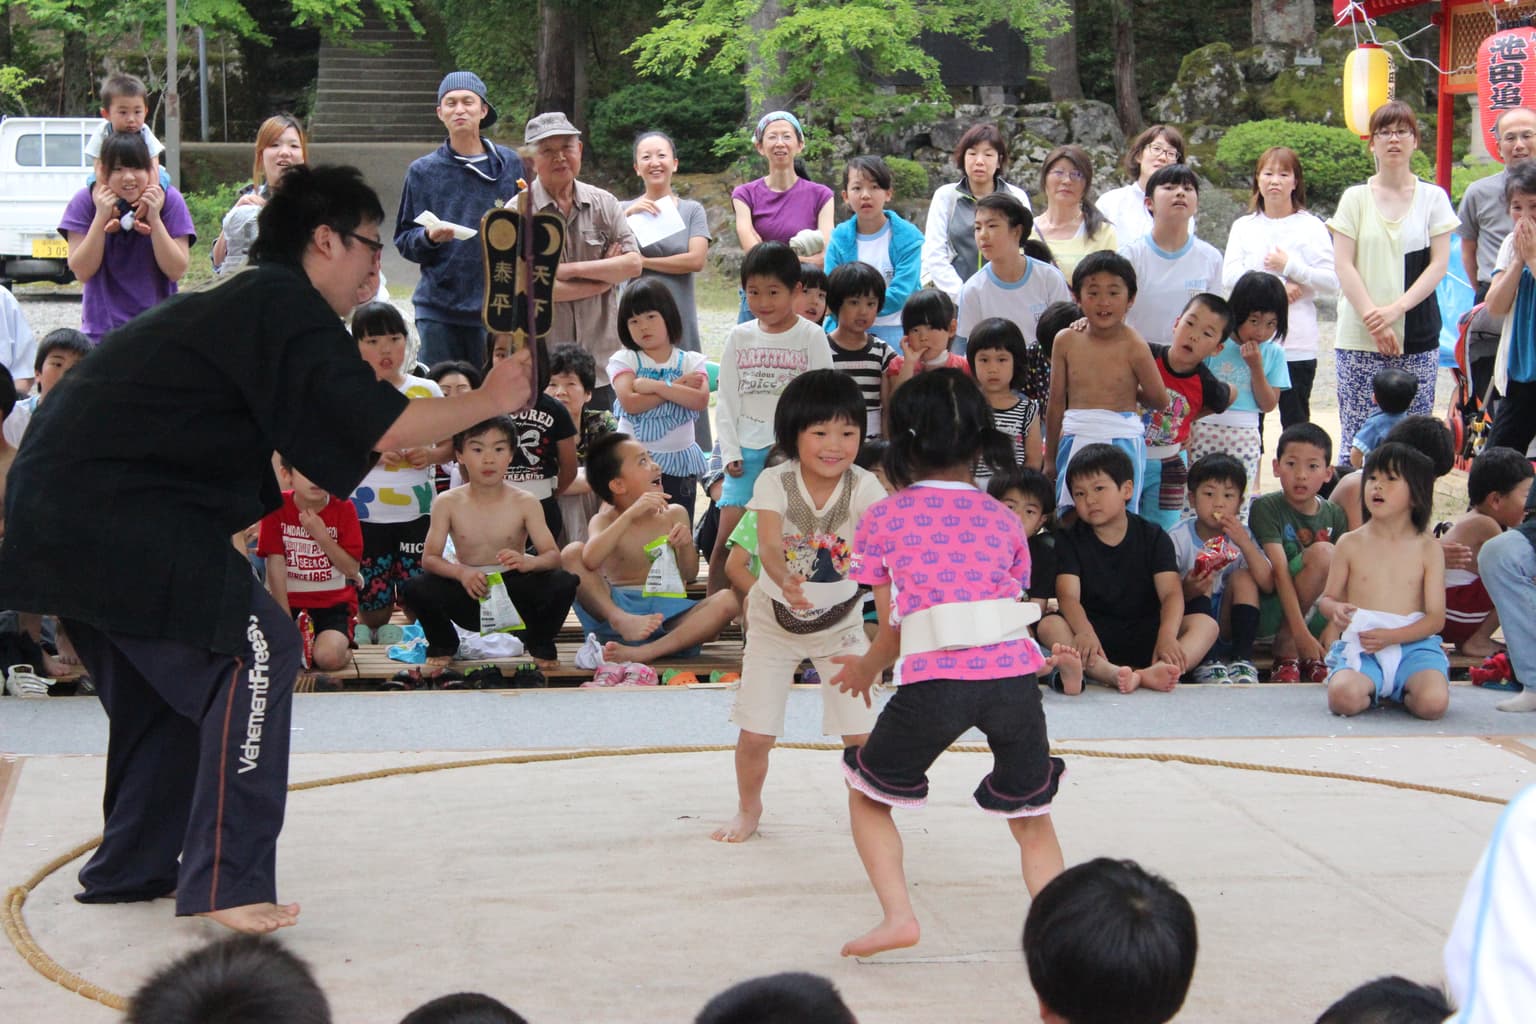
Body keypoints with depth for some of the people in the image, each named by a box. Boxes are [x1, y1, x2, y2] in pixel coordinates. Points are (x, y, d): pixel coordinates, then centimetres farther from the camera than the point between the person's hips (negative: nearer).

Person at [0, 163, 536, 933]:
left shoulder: (241, 303, 21)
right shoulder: (285, 308, -11)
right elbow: (380, 427, -17)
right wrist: (489, 401, -3)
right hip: (112, 515, -10)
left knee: (167, 681, 21)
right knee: (255, 653, -9)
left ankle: (133, 868, 31)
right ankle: (226, 882, -8)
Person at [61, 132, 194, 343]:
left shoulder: (169, 200, -5)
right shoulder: (85, 202, -4)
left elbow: (177, 271, -10)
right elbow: (82, 272, -10)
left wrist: (154, 219, -19)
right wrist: (101, 218, -18)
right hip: (102, 330, 0)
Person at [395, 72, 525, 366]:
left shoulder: (510, 165, 6)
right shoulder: (423, 171, 7)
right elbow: (404, 240, 7)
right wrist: (429, 237, -11)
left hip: (495, 307, 0)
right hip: (438, 311, 0)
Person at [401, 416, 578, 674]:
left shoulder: (525, 503, -7)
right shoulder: (448, 503, -6)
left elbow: (553, 555, -13)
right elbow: (429, 558, -11)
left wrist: (528, 562, -37)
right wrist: (460, 571, -32)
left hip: (514, 590, 0)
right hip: (468, 593, 0)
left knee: (564, 583, -29)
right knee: (414, 589, -28)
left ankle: (540, 645, 5)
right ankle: (442, 646, 7)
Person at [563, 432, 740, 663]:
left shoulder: (674, 514, 12)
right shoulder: (605, 520, 3)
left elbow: (689, 575, 9)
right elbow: (590, 560, -21)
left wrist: (686, 545, -13)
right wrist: (631, 514, -24)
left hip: (666, 612, 2)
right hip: (617, 606, -2)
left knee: (728, 600, -27)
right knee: (571, 553, -21)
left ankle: (644, 653, -42)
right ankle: (620, 620, -40)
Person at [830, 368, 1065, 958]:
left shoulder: (882, 520, 12)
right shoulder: (1003, 520, 19)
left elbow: (893, 632, 11)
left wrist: (866, 668, 35)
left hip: (934, 682, -2)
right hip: (1013, 675, 3)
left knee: (867, 791, 20)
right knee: (1029, 811, 21)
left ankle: (896, 914, 5)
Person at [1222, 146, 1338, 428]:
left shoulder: (1311, 226, 2)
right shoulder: (1244, 226, 10)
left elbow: (1331, 283, -5)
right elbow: (1230, 277, -3)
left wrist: (1290, 266, -11)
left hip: (1297, 345, -2)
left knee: (1296, 424, 1)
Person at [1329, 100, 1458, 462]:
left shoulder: (1433, 198, 8)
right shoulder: (1355, 198, 8)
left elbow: (1439, 263, 2)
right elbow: (1343, 265, 1)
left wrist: (1397, 309, -11)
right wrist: (1372, 318, -11)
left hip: (1418, 338, 0)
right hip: (1358, 339, 0)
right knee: (1356, 436, -5)